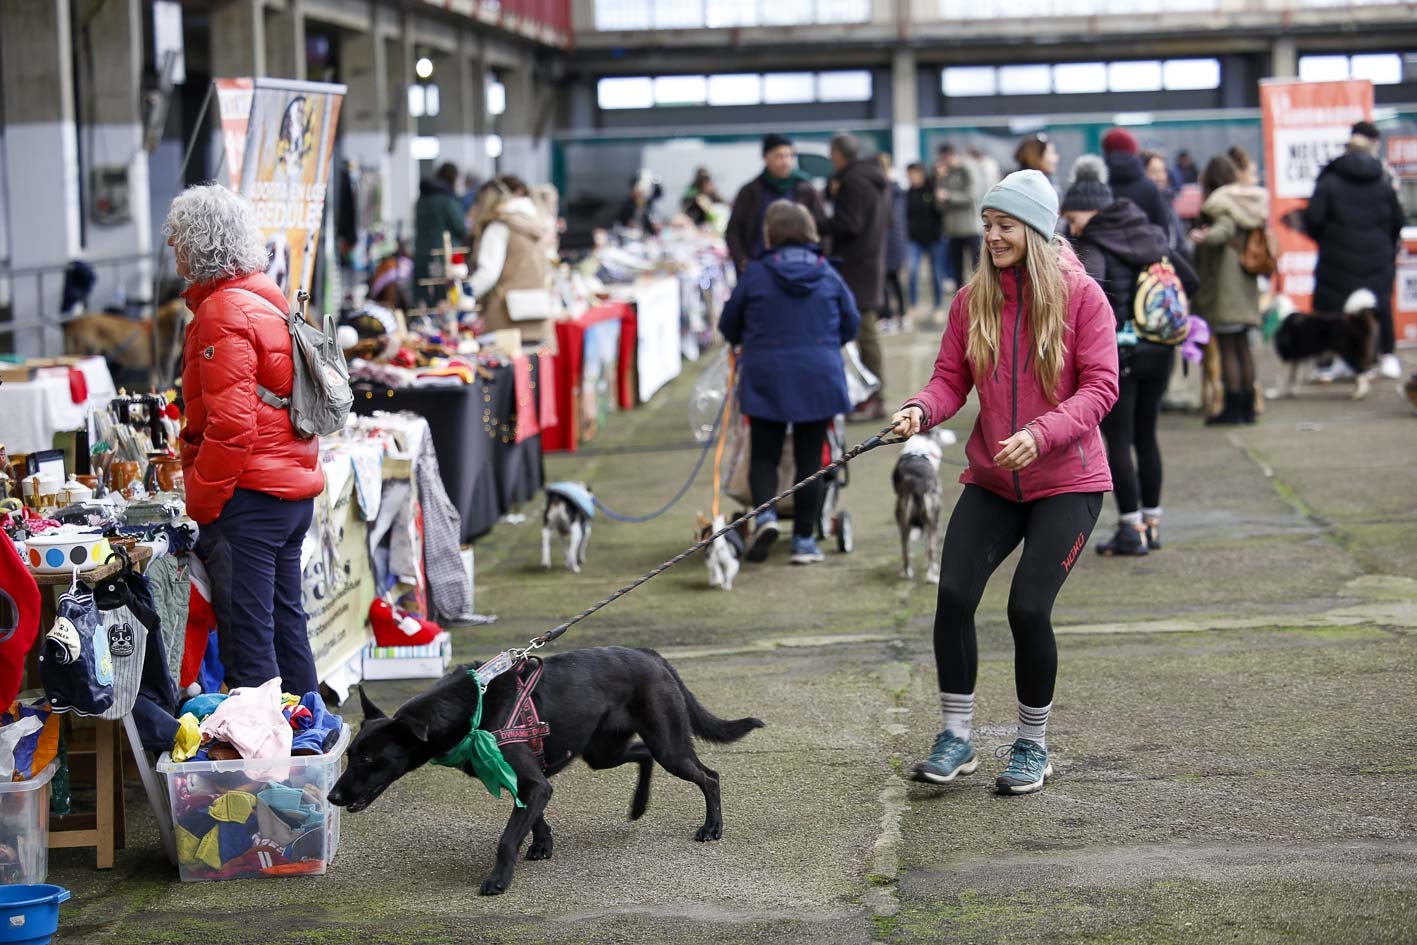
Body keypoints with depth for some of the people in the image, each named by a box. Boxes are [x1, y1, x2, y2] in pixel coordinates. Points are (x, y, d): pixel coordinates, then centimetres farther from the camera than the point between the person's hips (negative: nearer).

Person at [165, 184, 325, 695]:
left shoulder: (223, 313, -15)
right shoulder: (271, 299, 14)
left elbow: (230, 425, -21)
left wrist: (201, 501, -13)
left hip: (247, 497, -9)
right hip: (294, 487, 9)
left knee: (246, 639, -5)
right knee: (285, 625, 16)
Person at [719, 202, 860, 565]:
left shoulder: (756, 274, -5)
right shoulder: (828, 274, 1)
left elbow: (729, 326, 5)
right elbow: (850, 324, 11)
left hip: (766, 378, -1)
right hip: (819, 378, 1)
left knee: (764, 454, 10)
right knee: (810, 458, 7)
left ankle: (765, 512, -15)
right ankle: (804, 540, 8)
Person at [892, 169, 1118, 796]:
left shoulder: (1080, 295, -9)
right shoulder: (973, 298, 1)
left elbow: (1099, 387, -13)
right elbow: (951, 378, 2)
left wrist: (1040, 435, -28)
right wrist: (921, 410, -20)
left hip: (1066, 483, -4)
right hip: (991, 481, 4)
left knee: (1028, 607, -11)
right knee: (954, 594, -10)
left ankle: (1032, 746, 10)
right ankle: (956, 738, 5)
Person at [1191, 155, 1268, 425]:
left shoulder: (1219, 202, -11)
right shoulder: (1250, 199, 12)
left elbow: (1226, 227, -27)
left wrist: (1205, 236, -45)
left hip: (1224, 280, -8)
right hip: (1246, 282, 8)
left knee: (1227, 346, -6)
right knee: (1242, 345, 14)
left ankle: (1233, 408, -7)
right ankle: (1248, 405, 15)